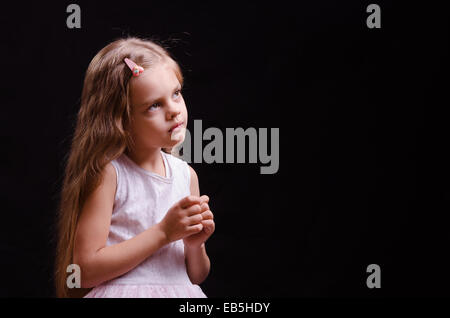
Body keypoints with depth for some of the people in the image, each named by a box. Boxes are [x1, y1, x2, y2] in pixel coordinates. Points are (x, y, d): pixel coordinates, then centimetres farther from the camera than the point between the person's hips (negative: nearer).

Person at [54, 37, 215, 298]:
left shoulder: (187, 175, 5)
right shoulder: (107, 172, -9)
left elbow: (196, 276, 12)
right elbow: (86, 269, -14)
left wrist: (195, 244, -8)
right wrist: (163, 232, -14)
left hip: (181, 293, 5)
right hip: (123, 292, -5)